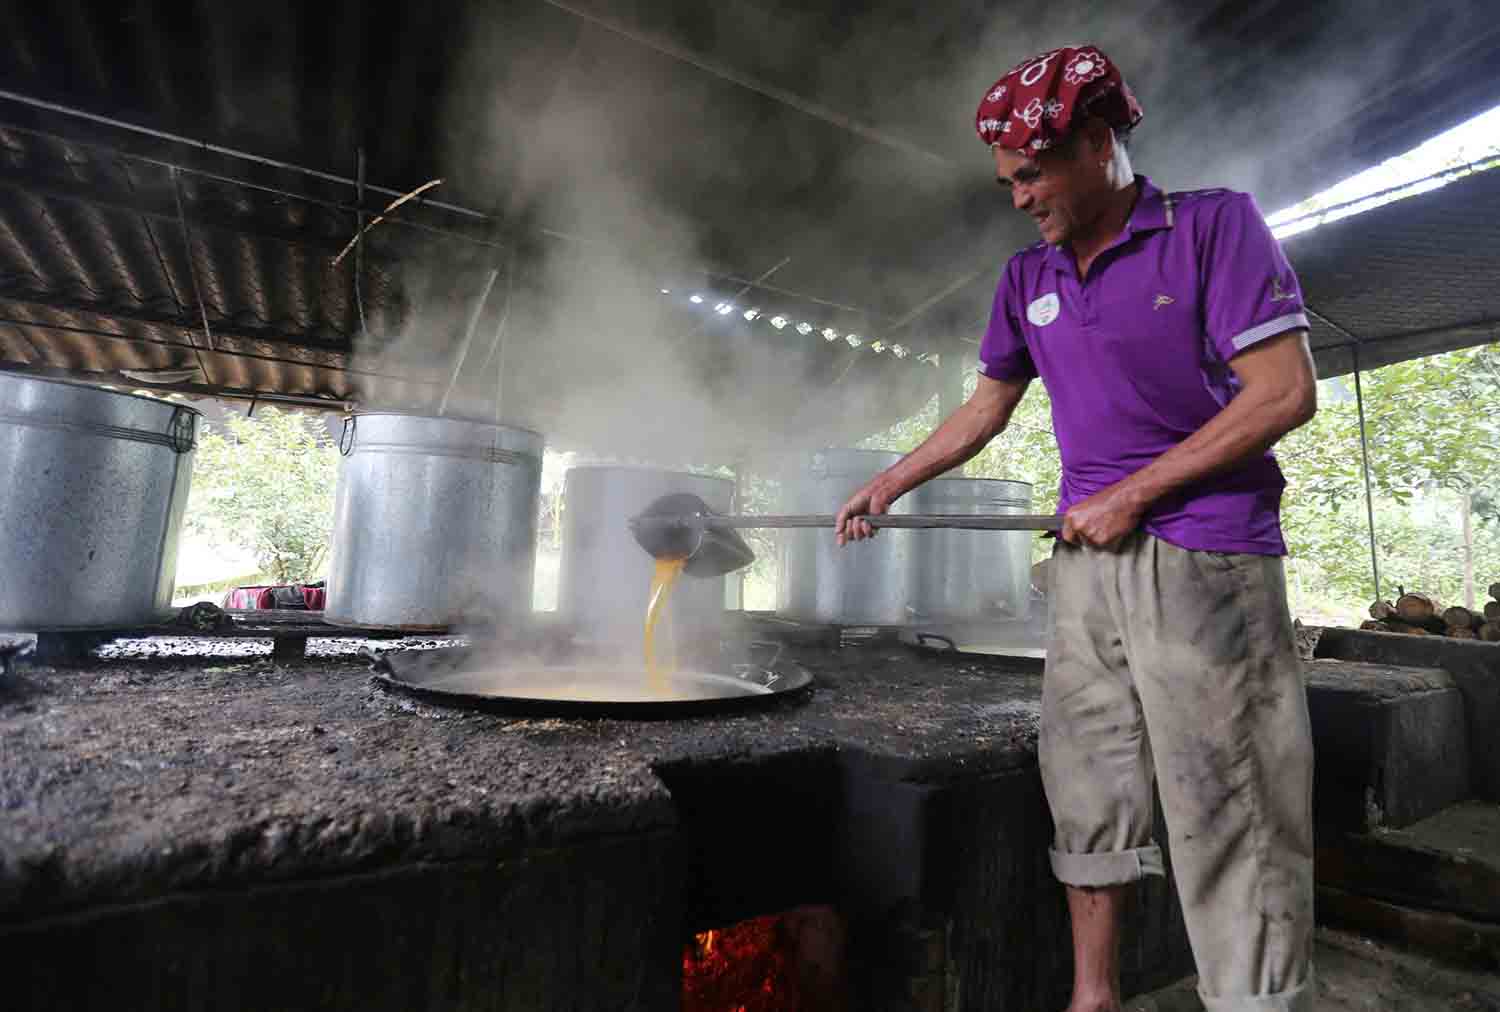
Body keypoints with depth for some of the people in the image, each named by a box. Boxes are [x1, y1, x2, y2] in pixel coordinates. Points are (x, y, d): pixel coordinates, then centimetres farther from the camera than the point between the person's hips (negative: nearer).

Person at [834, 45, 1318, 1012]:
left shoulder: (1215, 224, -2)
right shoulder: (1028, 278, 14)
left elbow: (1286, 392, -9)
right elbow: (987, 406, 19)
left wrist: (1130, 495, -12)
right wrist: (886, 485, 18)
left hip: (1206, 559, -5)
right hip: (1088, 563, 6)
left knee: (1229, 822, -2)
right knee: (1088, 790, 10)